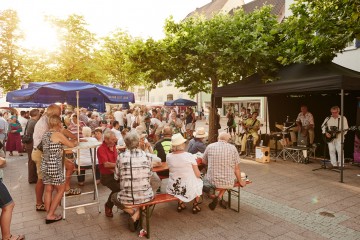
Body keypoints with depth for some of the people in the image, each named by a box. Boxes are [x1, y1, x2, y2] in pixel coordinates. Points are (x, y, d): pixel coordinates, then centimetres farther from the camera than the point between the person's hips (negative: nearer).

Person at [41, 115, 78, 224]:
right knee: (61, 190, 6)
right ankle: (50, 215, 8)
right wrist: (75, 142, 15)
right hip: (54, 166, -8)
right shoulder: (58, 134, -14)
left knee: (48, 190, 13)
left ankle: (49, 214, 20)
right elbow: (71, 145, -6)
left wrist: (69, 141, 20)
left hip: (45, 165, 8)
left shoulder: (45, 134, 9)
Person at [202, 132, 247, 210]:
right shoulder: (233, 148, -4)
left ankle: (209, 188, -1)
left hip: (212, 181, 1)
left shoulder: (210, 147, -2)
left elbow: (204, 162, 13)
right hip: (228, 182, 0)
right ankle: (219, 197, 9)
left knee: (205, 178, 34)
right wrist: (240, 181, 15)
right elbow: (237, 168, 1)